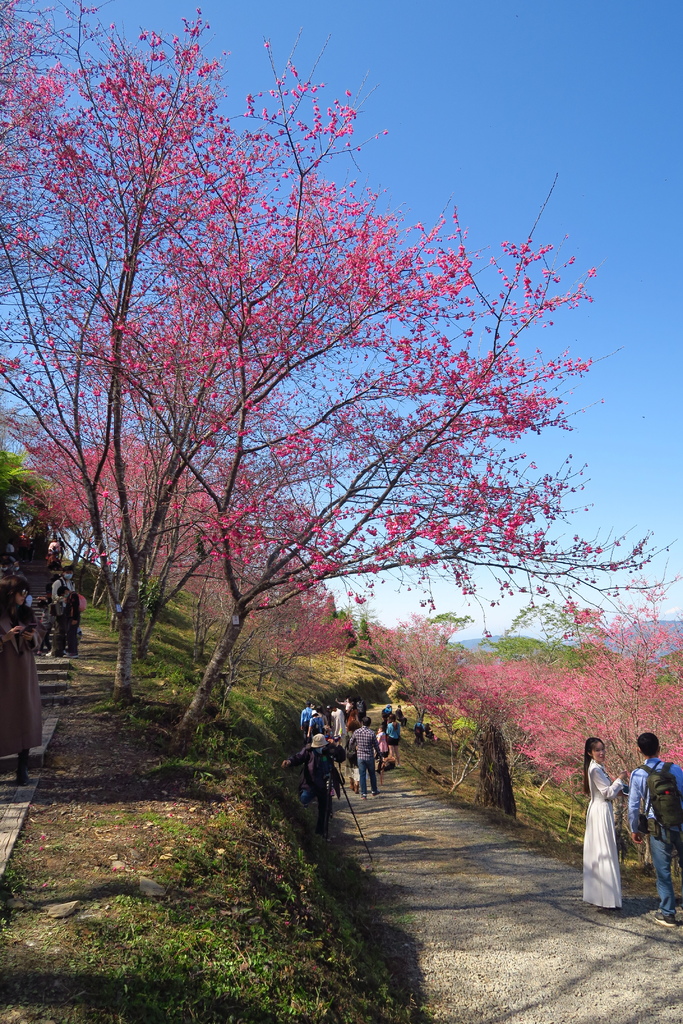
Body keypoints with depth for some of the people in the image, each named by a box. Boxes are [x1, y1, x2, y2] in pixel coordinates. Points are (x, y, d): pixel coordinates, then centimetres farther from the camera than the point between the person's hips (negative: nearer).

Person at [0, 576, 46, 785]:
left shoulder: (26, 613, 8)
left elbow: (38, 637, 10)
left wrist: (32, 637, -10)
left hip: (24, 673, 4)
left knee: (25, 717, 3)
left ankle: (23, 769, 9)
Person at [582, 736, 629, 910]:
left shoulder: (598, 767, 12)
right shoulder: (595, 769, -19)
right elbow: (608, 793, -17)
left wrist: (619, 789, 7)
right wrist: (620, 779, -6)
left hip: (597, 810, 10)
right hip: (601, 812, -10)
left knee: (595, 852, 14)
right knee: (605, 853, -6)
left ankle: (594, 894, 21)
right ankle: (608, 897, -3)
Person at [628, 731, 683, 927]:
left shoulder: (637, 774, -7)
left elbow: (633, 805, -2)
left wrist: (634, 829, 11)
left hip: (659, 830, -1)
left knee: (663, 872, 8)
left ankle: (667, 914, 15)